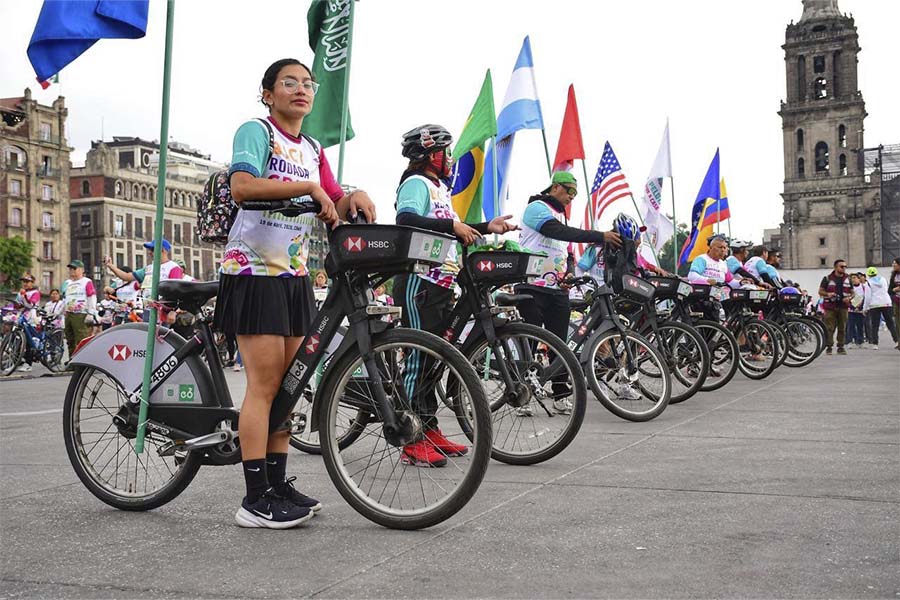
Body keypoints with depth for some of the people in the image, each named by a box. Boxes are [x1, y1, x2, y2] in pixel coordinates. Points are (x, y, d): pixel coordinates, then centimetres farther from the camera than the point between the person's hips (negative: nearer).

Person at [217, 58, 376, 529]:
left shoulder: (313, 150, 17)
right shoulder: (255, 131, -5)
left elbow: (332, 212, 13)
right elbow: (242, 187, -23)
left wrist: (353, 197, -8)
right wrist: (308, 187, -22)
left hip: (295, 275, 8)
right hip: (254, 271, -7)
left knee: (287, 384, 8)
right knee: (264, 384, -10)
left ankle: (277, 485, 16)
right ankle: (256, 499, -5)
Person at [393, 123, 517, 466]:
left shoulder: (439, 188, 24)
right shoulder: (417, 183, -7)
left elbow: (451, 232, 27)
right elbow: (405, 219, -25)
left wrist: (487, 227, 19)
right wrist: (452, 225, -28)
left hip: (440, 286, 10)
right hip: (419, 283, -10)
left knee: (431, 359, 12)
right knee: (419, 357, -10)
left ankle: (430, 431, 20)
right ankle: (412, 443, -8)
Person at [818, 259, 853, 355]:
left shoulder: (847, 279, 14)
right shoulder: (827, 278, 4)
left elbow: (852, 292, 18)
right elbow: (820, 291, 5)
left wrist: (849, 298, -4)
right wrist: (827, 294, -16)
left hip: (843, 306, 3)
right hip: (830, 307, -3)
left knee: (842, 328, 3)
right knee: (829, 328, -7)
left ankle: (841, 347, 9)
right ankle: (828, 347, -2)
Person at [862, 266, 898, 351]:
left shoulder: (869, 282, -4)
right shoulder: (883, 279, 9)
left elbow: (868, 296, -7)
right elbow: (887, 291, 20)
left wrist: (865, 308, -1)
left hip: (874, 305, -3)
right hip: (886, 303, 3)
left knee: (874, 325, 0)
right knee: (890, 323, 7)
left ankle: (875, 344, -4)